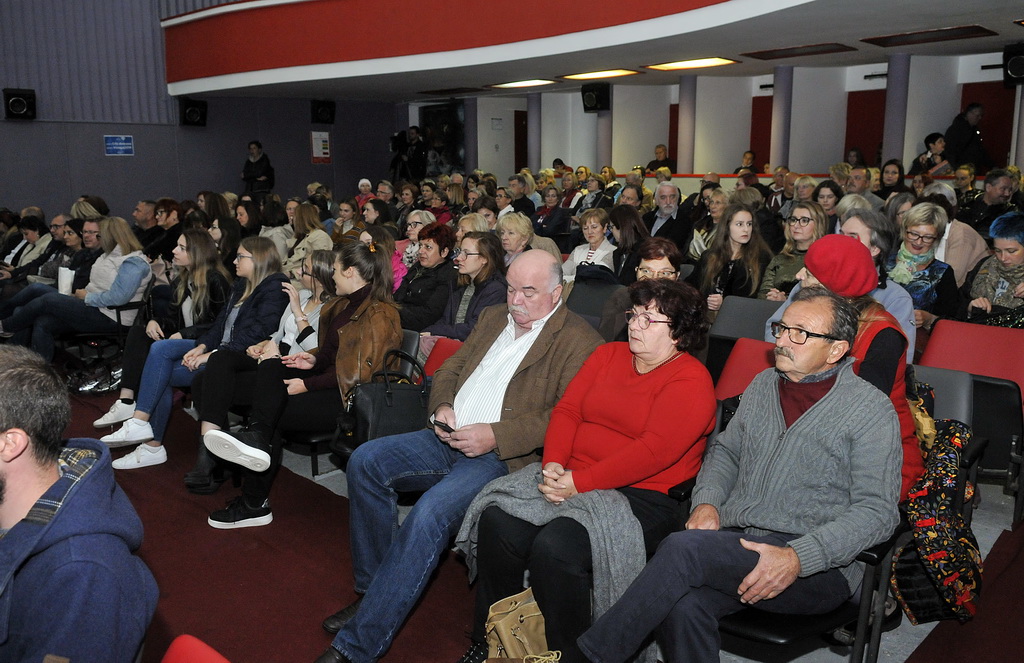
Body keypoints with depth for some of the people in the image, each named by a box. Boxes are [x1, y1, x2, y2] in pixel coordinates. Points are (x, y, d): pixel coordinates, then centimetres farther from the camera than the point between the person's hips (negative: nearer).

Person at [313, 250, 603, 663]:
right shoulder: (492, 318, 19)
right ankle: (372, 589, 2)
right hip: (450, 439, 8)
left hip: (503, 457, -7)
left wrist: (495, 435, -21)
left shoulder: (579, 342, -6)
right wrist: (442, 406, -1)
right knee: (365, 461, -12)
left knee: (429, 514, -30)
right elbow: (450, 369, 22)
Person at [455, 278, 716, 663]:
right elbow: (567, 410, 11)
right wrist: (553, 464, -8)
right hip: (569, 479, 6)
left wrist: (580, 482, -20)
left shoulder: (691, 381, -5)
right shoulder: (608, 354, 16)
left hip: (641, 496, -6)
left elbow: (654, 450, -16)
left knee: (555, 547, -30)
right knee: (497, 521, -18)